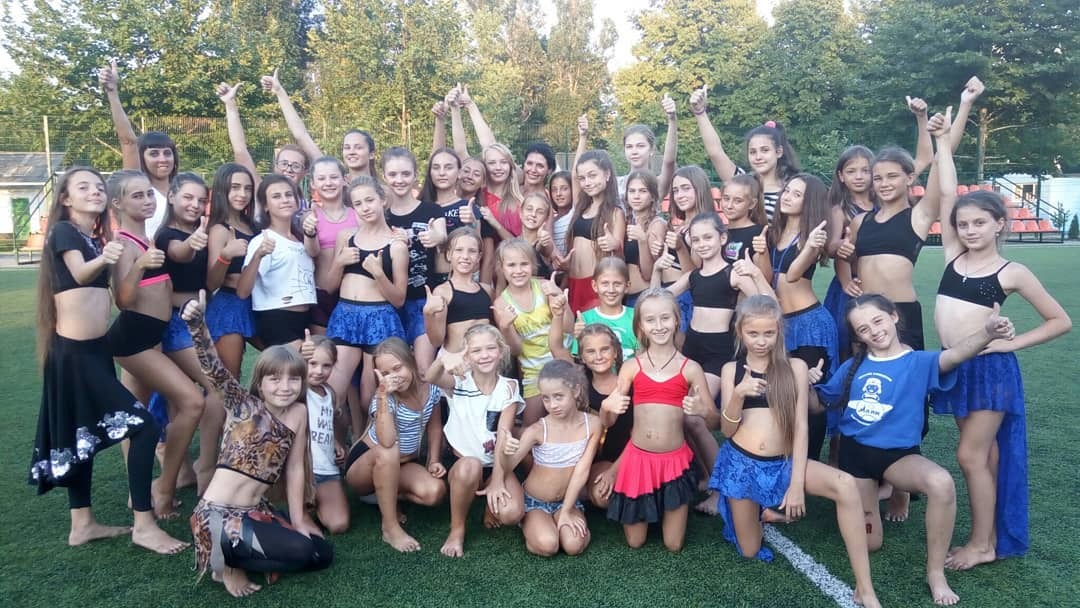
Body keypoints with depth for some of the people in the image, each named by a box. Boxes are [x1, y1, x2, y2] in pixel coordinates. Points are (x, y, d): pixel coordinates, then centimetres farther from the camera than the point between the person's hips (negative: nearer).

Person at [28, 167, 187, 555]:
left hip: (92, 349, 9)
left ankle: (82, 525, 26)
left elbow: (118, 294, 13)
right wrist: (102, 260, -46)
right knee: (143, 426, -13)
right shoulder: (64, 231, -8)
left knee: (83, 436, 15)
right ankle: (144, 525, -5)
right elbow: (78, 273, -29)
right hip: (74, 352, -9)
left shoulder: (96, 238, 15)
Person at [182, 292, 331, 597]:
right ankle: (226, 562, 2)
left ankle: (237, 555, 11)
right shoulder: (244, 405, -8)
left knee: (322, 554, 8)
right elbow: (214, 369, -24)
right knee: (299, 551, -21)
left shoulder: (298, 413, 3)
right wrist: (197, 324, -40)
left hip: (257, 511, 7)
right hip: (217, 513, -7)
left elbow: (295, 469, 6)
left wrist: (297, 520, 5)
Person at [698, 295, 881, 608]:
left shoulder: (795, 367, -1)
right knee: (750, 550, 8)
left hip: (782, 464, -1)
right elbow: (727, 429, -3)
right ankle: (760, 512, 42)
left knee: (846, 485, -29)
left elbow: (801, 426, -4)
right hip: (740, 463, 1)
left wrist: (797, 484, -10)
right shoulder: (731, 369, 1)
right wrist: (738, 394, -22)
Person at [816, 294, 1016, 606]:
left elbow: (954, 355, -32)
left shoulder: (918, 362, -9)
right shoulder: (852, 367, 1)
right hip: (853, 453, 3)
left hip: (897, 454, -2)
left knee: (942, 483, -37)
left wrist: (987, 332, -54)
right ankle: (875, 492, 45)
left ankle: (935, 572, -16)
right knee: (868, 544, 10)